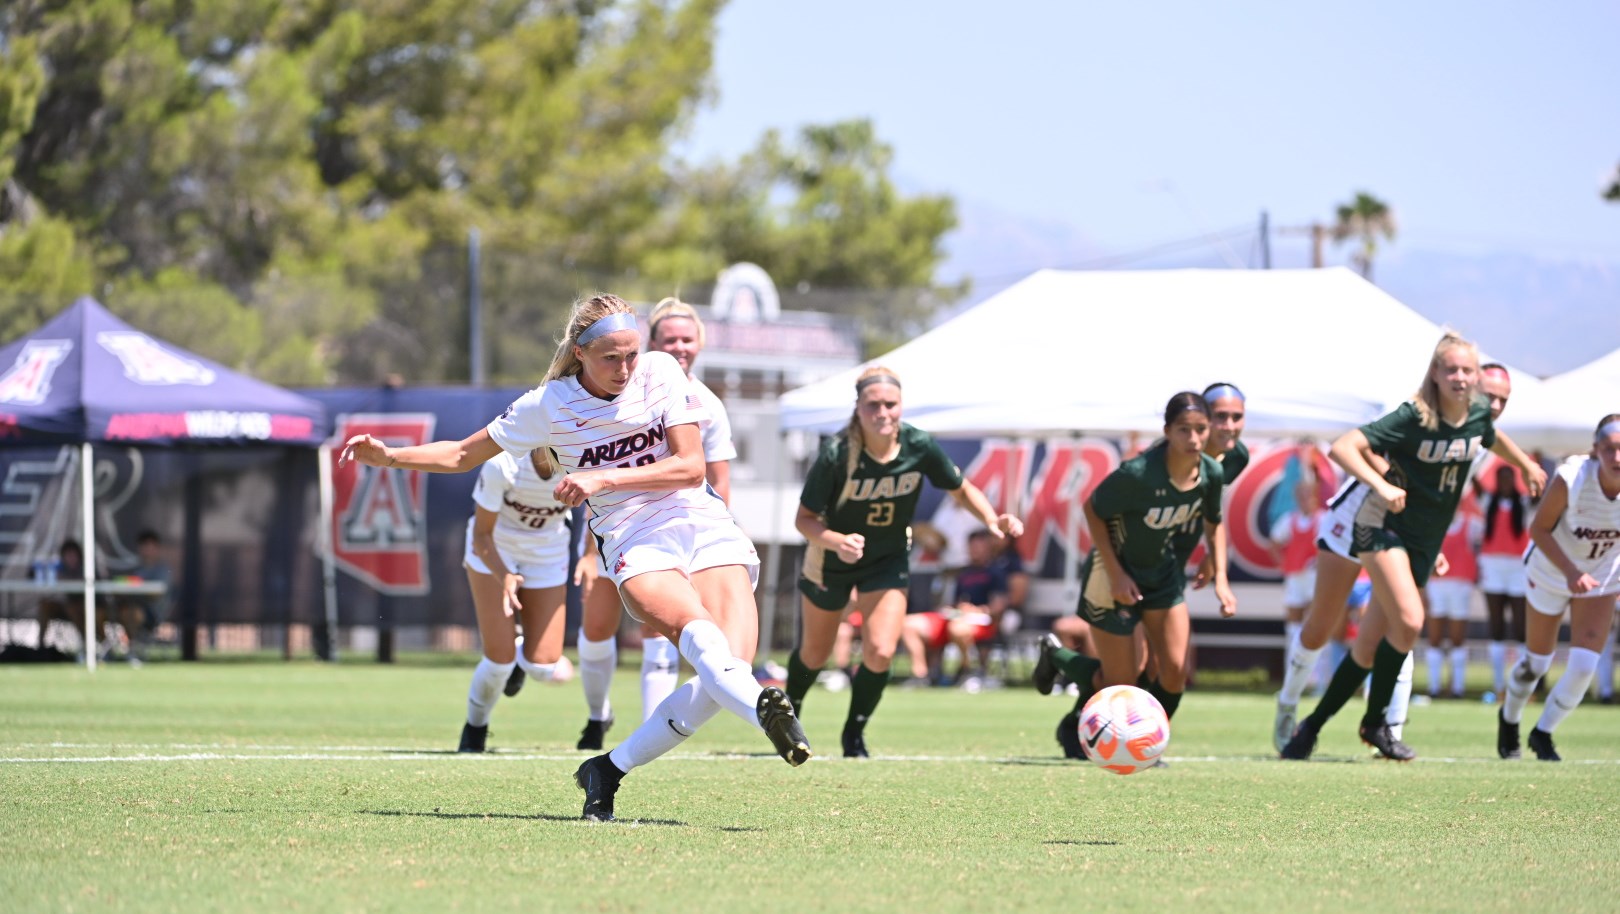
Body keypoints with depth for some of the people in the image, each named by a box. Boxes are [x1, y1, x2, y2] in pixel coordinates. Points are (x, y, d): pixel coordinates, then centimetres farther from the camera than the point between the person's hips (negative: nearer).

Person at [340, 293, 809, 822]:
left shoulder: (661, 373, 3)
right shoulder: (548, 406, 3)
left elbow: (691, 467, -2)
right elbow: (464, 455, 16)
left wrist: (604, 480, -12)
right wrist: (388, 457, 4)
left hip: (705, 526, 2)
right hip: (635, 543, -1)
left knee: (727, 669, -21)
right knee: (697, 628, -35)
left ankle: (610, 769, -7)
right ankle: (763, 709, -63)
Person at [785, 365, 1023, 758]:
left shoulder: (920, 447, -22)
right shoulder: (836, 455, -30)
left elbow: (961, 490, -4)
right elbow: (805, 518, -22)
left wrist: (993, 520, -23)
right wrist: (837, 541, -42)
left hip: (889, 560, 1)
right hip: (830, 562, -1)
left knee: (880, 653, -15)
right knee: (814, 655, 16)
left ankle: (854, 733, 12)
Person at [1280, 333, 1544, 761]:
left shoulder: (1478, 416, -2)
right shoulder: (1413, 417, -21)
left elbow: (1492, 437, 25)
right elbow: (1342, 448, -27)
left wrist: (1526, 464, 39)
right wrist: (1381, 485, -39)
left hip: (1425, 542, 6)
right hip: (1384, 527, -6)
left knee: (1370, 644, 5)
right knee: (1408, 621, -24)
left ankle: (1313, 725, 18)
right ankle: (1375, 721, -6)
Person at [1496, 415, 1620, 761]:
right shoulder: (1571, 479, -33)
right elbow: (1539, 529, -20)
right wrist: (1570, 572, -31)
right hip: (1551, 572, -2)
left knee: (1584, 667, -10)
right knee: (1536, 662, 12)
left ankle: (1543, 733, 18)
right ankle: (1508, 719, 45)